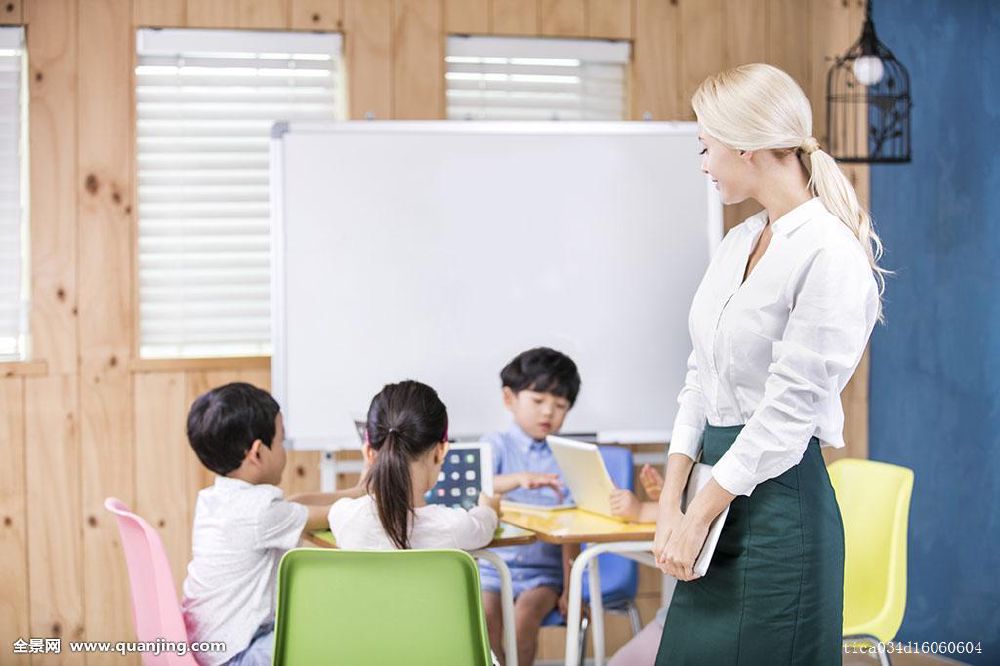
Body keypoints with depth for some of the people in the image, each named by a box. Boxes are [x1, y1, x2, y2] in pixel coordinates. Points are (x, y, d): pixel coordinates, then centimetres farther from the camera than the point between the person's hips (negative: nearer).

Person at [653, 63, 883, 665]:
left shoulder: (829, 254, -14)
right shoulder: (738, 243, 12)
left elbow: (790, 409, -17)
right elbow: (701, 376, 11)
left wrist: (700, 514, -13)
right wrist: (671, 502, 2)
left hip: (779, 499, -8)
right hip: (718, 485, 8)